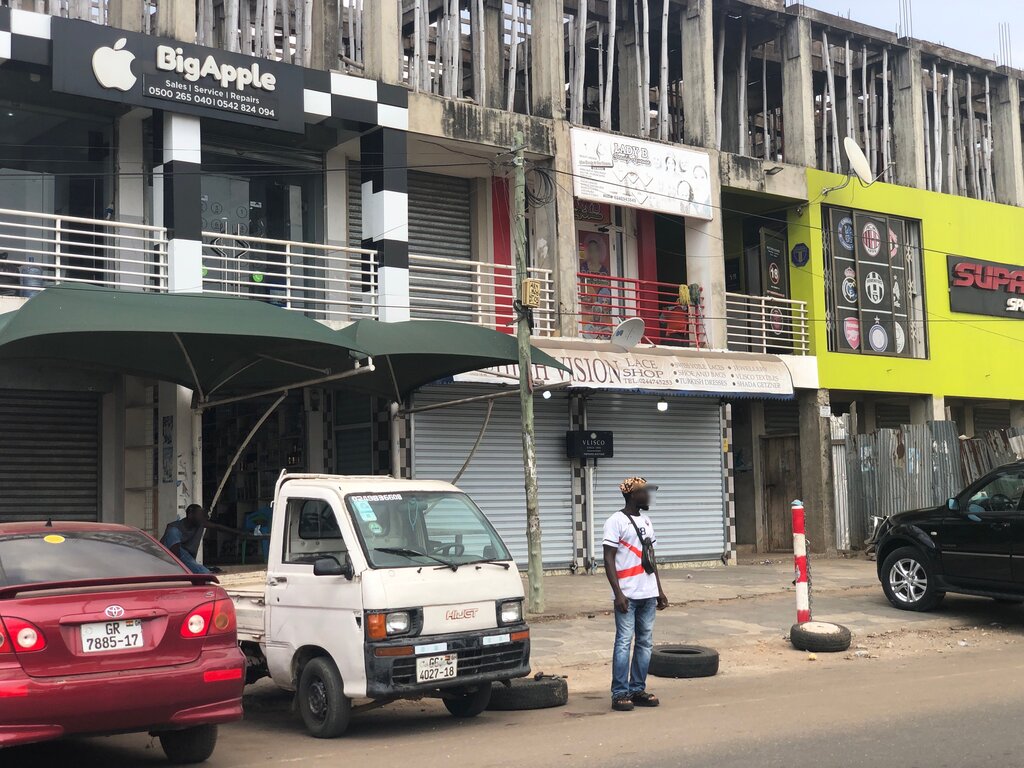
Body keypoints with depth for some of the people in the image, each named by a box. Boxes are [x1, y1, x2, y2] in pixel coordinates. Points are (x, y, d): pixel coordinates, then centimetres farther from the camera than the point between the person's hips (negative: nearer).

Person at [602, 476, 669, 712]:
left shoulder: (646, 521, 17)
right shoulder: (616, 521, -7)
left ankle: (638, 690, 13)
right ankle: (620, 694, -4)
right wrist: (618, 593, -17)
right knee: (624, 643, -7)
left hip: (648, 594, 8)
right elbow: (609, 560, -11)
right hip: (628, 595, -7)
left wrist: (659, 590, 18)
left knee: (645, 643, 7)